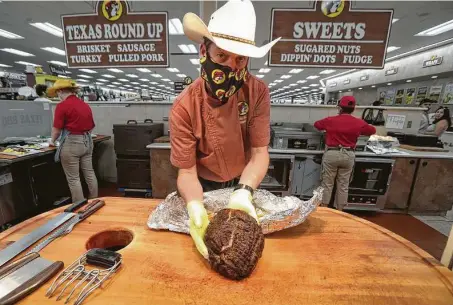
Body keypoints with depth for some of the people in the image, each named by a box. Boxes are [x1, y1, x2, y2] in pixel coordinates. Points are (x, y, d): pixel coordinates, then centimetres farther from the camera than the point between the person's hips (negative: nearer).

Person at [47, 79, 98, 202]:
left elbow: (57, 129, -8)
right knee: (89, 173, 16)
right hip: (87, 141, 7)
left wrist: (52, 140, 11)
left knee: (73, 178, 4)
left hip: (72, 143, -7)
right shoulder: (85, 105, 10)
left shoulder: (62, 105, -11)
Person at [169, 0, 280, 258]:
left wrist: (243, 193, -37)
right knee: (201, 223, 22)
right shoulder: (184, 107, -25)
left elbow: (259, 152, -21)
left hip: (244, 185, 2)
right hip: (204, 188, -1)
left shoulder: (258, 92, -21)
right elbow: (186, 171, -22)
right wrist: (195, 206, -41)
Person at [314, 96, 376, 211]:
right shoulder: (359, 123, 0)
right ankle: (339, 211, 23)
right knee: (343, 185, 12)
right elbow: (373, 130, 19)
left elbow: (316, 124, 14)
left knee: (327, 184, 8)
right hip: (348, 155, 2)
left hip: (331, 154, -2)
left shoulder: (330, 120, -5)